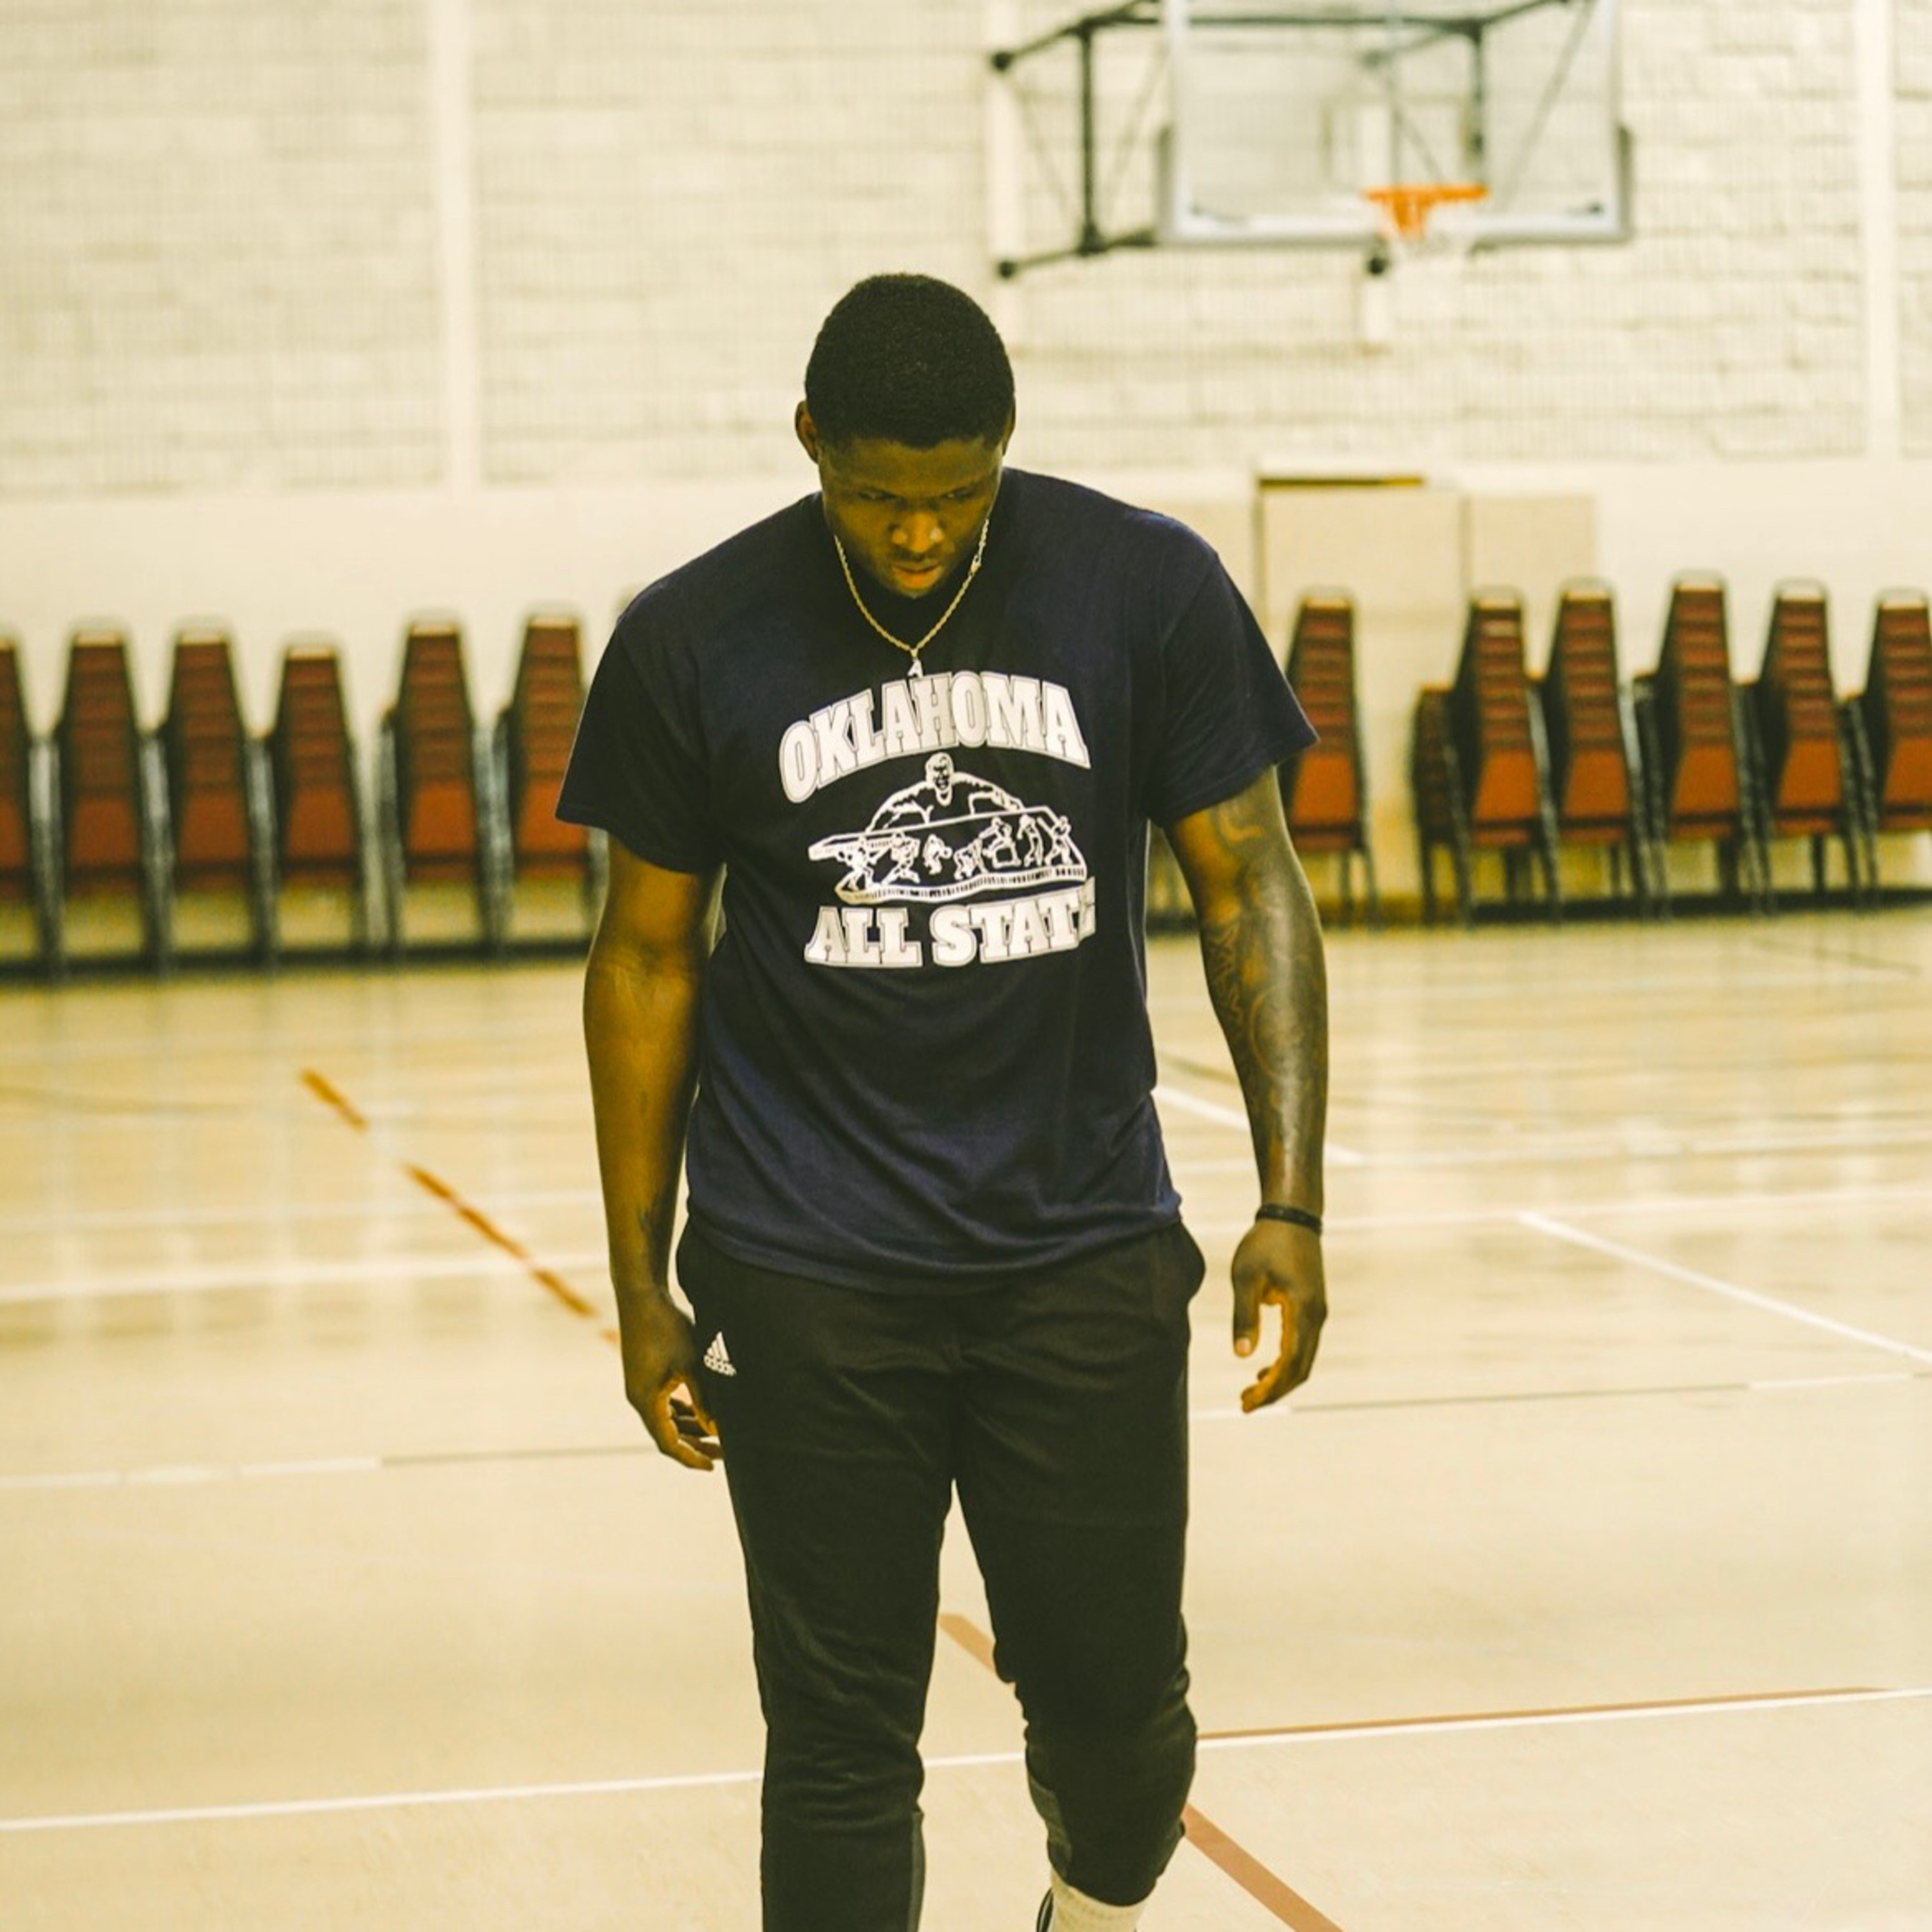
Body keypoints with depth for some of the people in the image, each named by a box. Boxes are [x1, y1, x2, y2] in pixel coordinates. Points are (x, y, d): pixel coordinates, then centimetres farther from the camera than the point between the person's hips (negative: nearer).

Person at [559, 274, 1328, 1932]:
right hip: (808, 1278, -1)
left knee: (1116, 1697, 6)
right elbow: (649, 956, 5)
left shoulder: (1148, 591, -3)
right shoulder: (695, 644, -3)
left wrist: (1292, 1201, -9)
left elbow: (1249, 886, 0)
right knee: (842, 1736, 0)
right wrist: (641, 1288, 4)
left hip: (1087, 1247, 1)